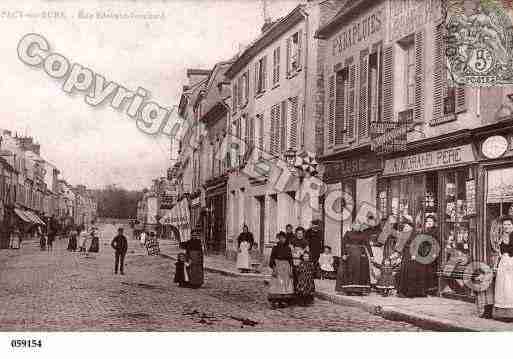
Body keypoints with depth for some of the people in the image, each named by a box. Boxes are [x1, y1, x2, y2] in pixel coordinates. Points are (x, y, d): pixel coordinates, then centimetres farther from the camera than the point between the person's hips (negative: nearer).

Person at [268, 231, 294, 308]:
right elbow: (272, 259, -3)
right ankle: (274, 302, -4)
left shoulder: (288, 248, 7)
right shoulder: (275, 247, -2)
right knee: (276, 284, -6)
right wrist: (274, 269, -11)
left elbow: (290, 259, 10)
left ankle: (283, 302, 7)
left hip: (286, 268, 3)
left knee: (286, 284, 1)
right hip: (278, 267, -3)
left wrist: (290, 270, 5)